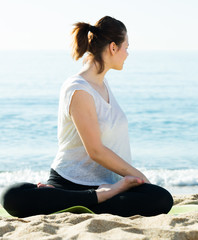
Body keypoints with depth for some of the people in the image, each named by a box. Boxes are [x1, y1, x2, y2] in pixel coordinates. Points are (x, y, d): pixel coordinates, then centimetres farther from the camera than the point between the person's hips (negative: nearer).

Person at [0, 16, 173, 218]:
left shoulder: (102, 84, 16)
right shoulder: (78, 89, -12)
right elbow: (96, 151, -15)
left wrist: (134, 178, 11)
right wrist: (139, 177, -6)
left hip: (108, 183, 6)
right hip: (69, 181, -6)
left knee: (162, 199, -24)